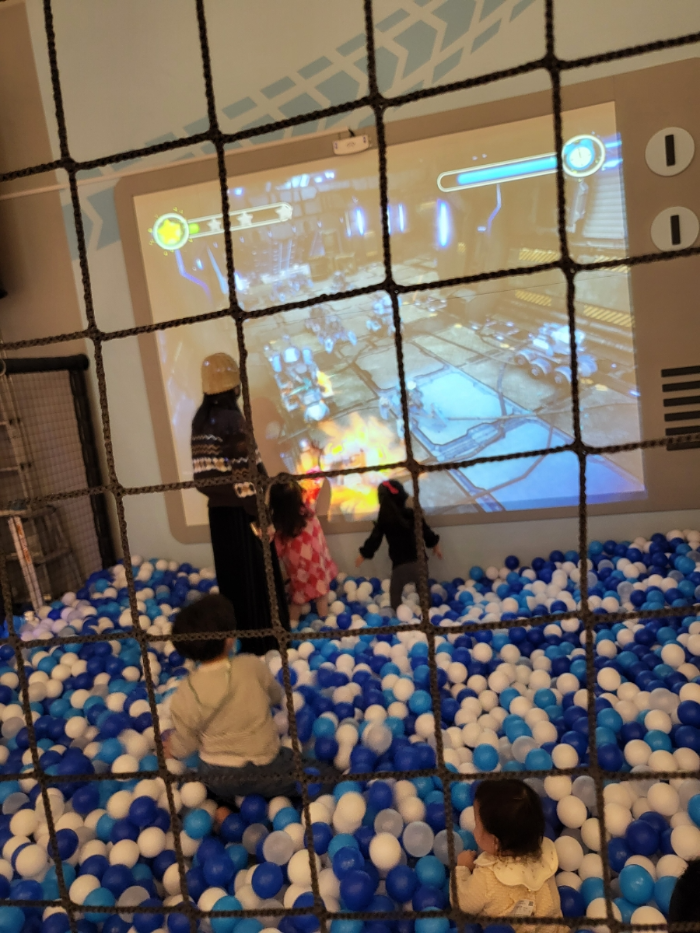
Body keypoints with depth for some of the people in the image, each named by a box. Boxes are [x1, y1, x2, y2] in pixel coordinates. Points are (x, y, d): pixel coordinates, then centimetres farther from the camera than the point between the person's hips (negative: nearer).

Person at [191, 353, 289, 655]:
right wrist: (260, 512, -16)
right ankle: (266, 641, 17)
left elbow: (204, 471, 8)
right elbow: (245, 473, -21)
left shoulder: (201, 420, 4)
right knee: (257, 576, 6)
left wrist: (217, 494, 17)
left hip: (218, 509, 7)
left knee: (233, 576, 17)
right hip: (240, 511, -7)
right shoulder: (232, 420, -19)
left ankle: (240, 639, 31)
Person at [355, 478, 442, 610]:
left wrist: (363, 555, 16)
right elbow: (427, 533, 8)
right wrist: (436, 546, 26)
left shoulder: (384, 520, -3)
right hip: (418, 561, 3)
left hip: (400, 565, -3)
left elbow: (374, 539, 1)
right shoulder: (413, 514, 2)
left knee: (395, 594, 9)